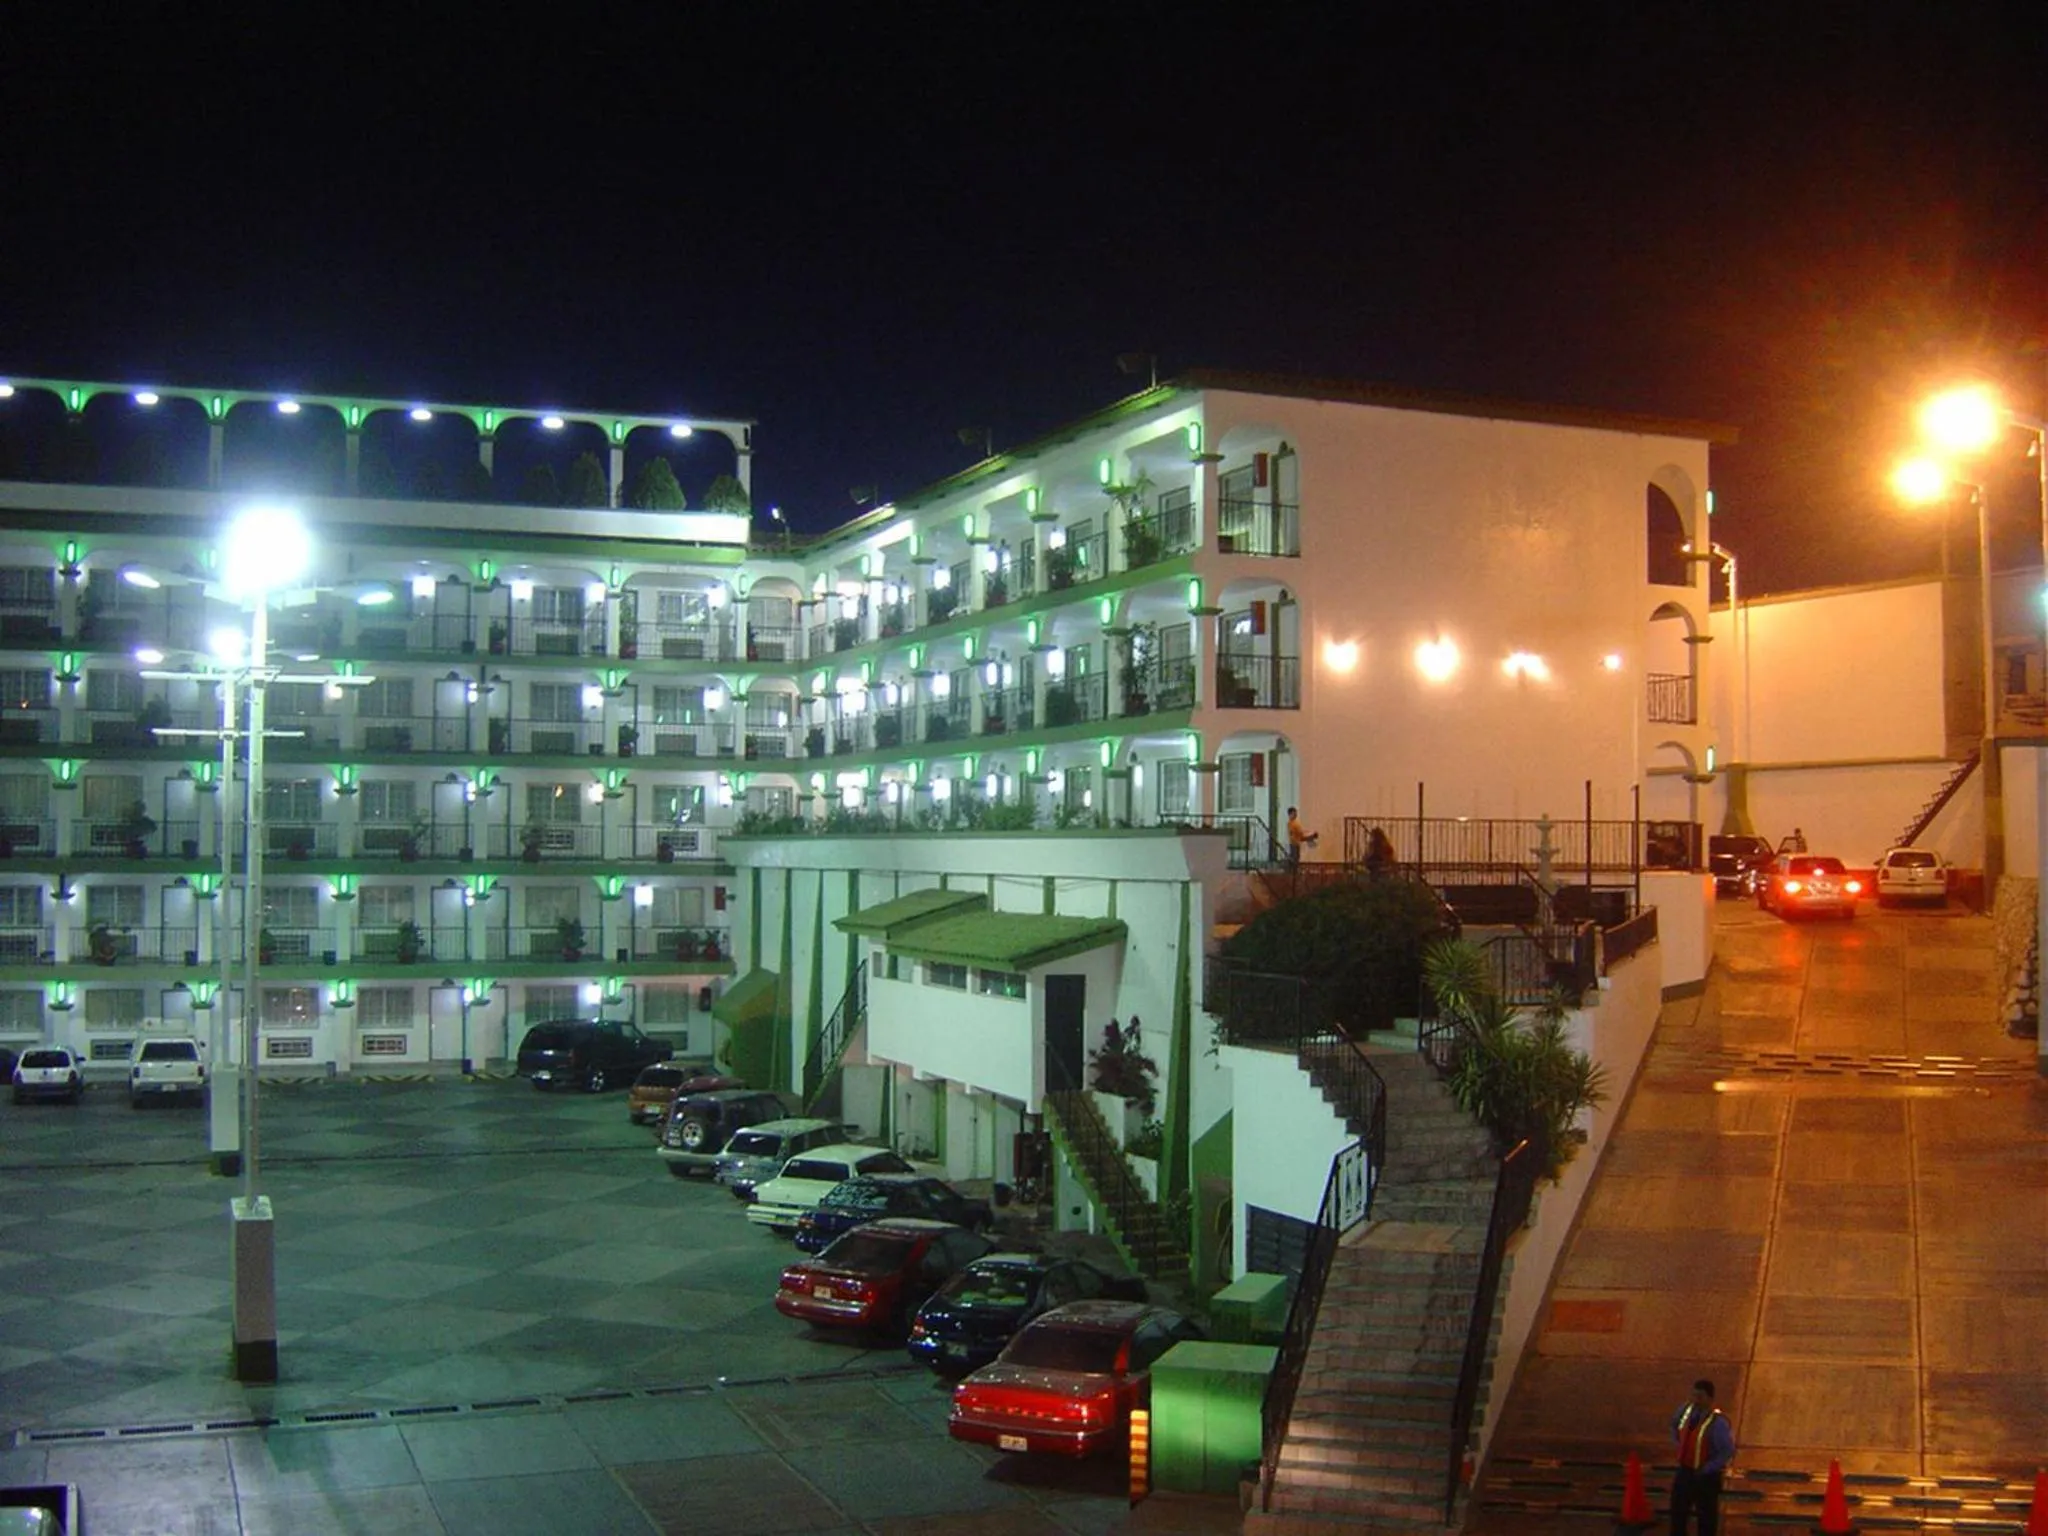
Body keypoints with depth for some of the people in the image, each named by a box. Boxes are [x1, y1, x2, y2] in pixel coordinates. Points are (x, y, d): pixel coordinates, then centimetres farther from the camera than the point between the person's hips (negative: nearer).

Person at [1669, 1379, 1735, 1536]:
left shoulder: (1717, 1422, -28)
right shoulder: (1686, 1409, -8)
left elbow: (1728, 1451, -25)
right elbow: (1674, 1424, 15)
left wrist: (1706, 1469, -19)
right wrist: (1679, 1445, 7)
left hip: (1706, 1476, -6)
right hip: (1685, 1470, 6)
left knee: (1706, 1513, 14)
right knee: (1678, 1506, 20)